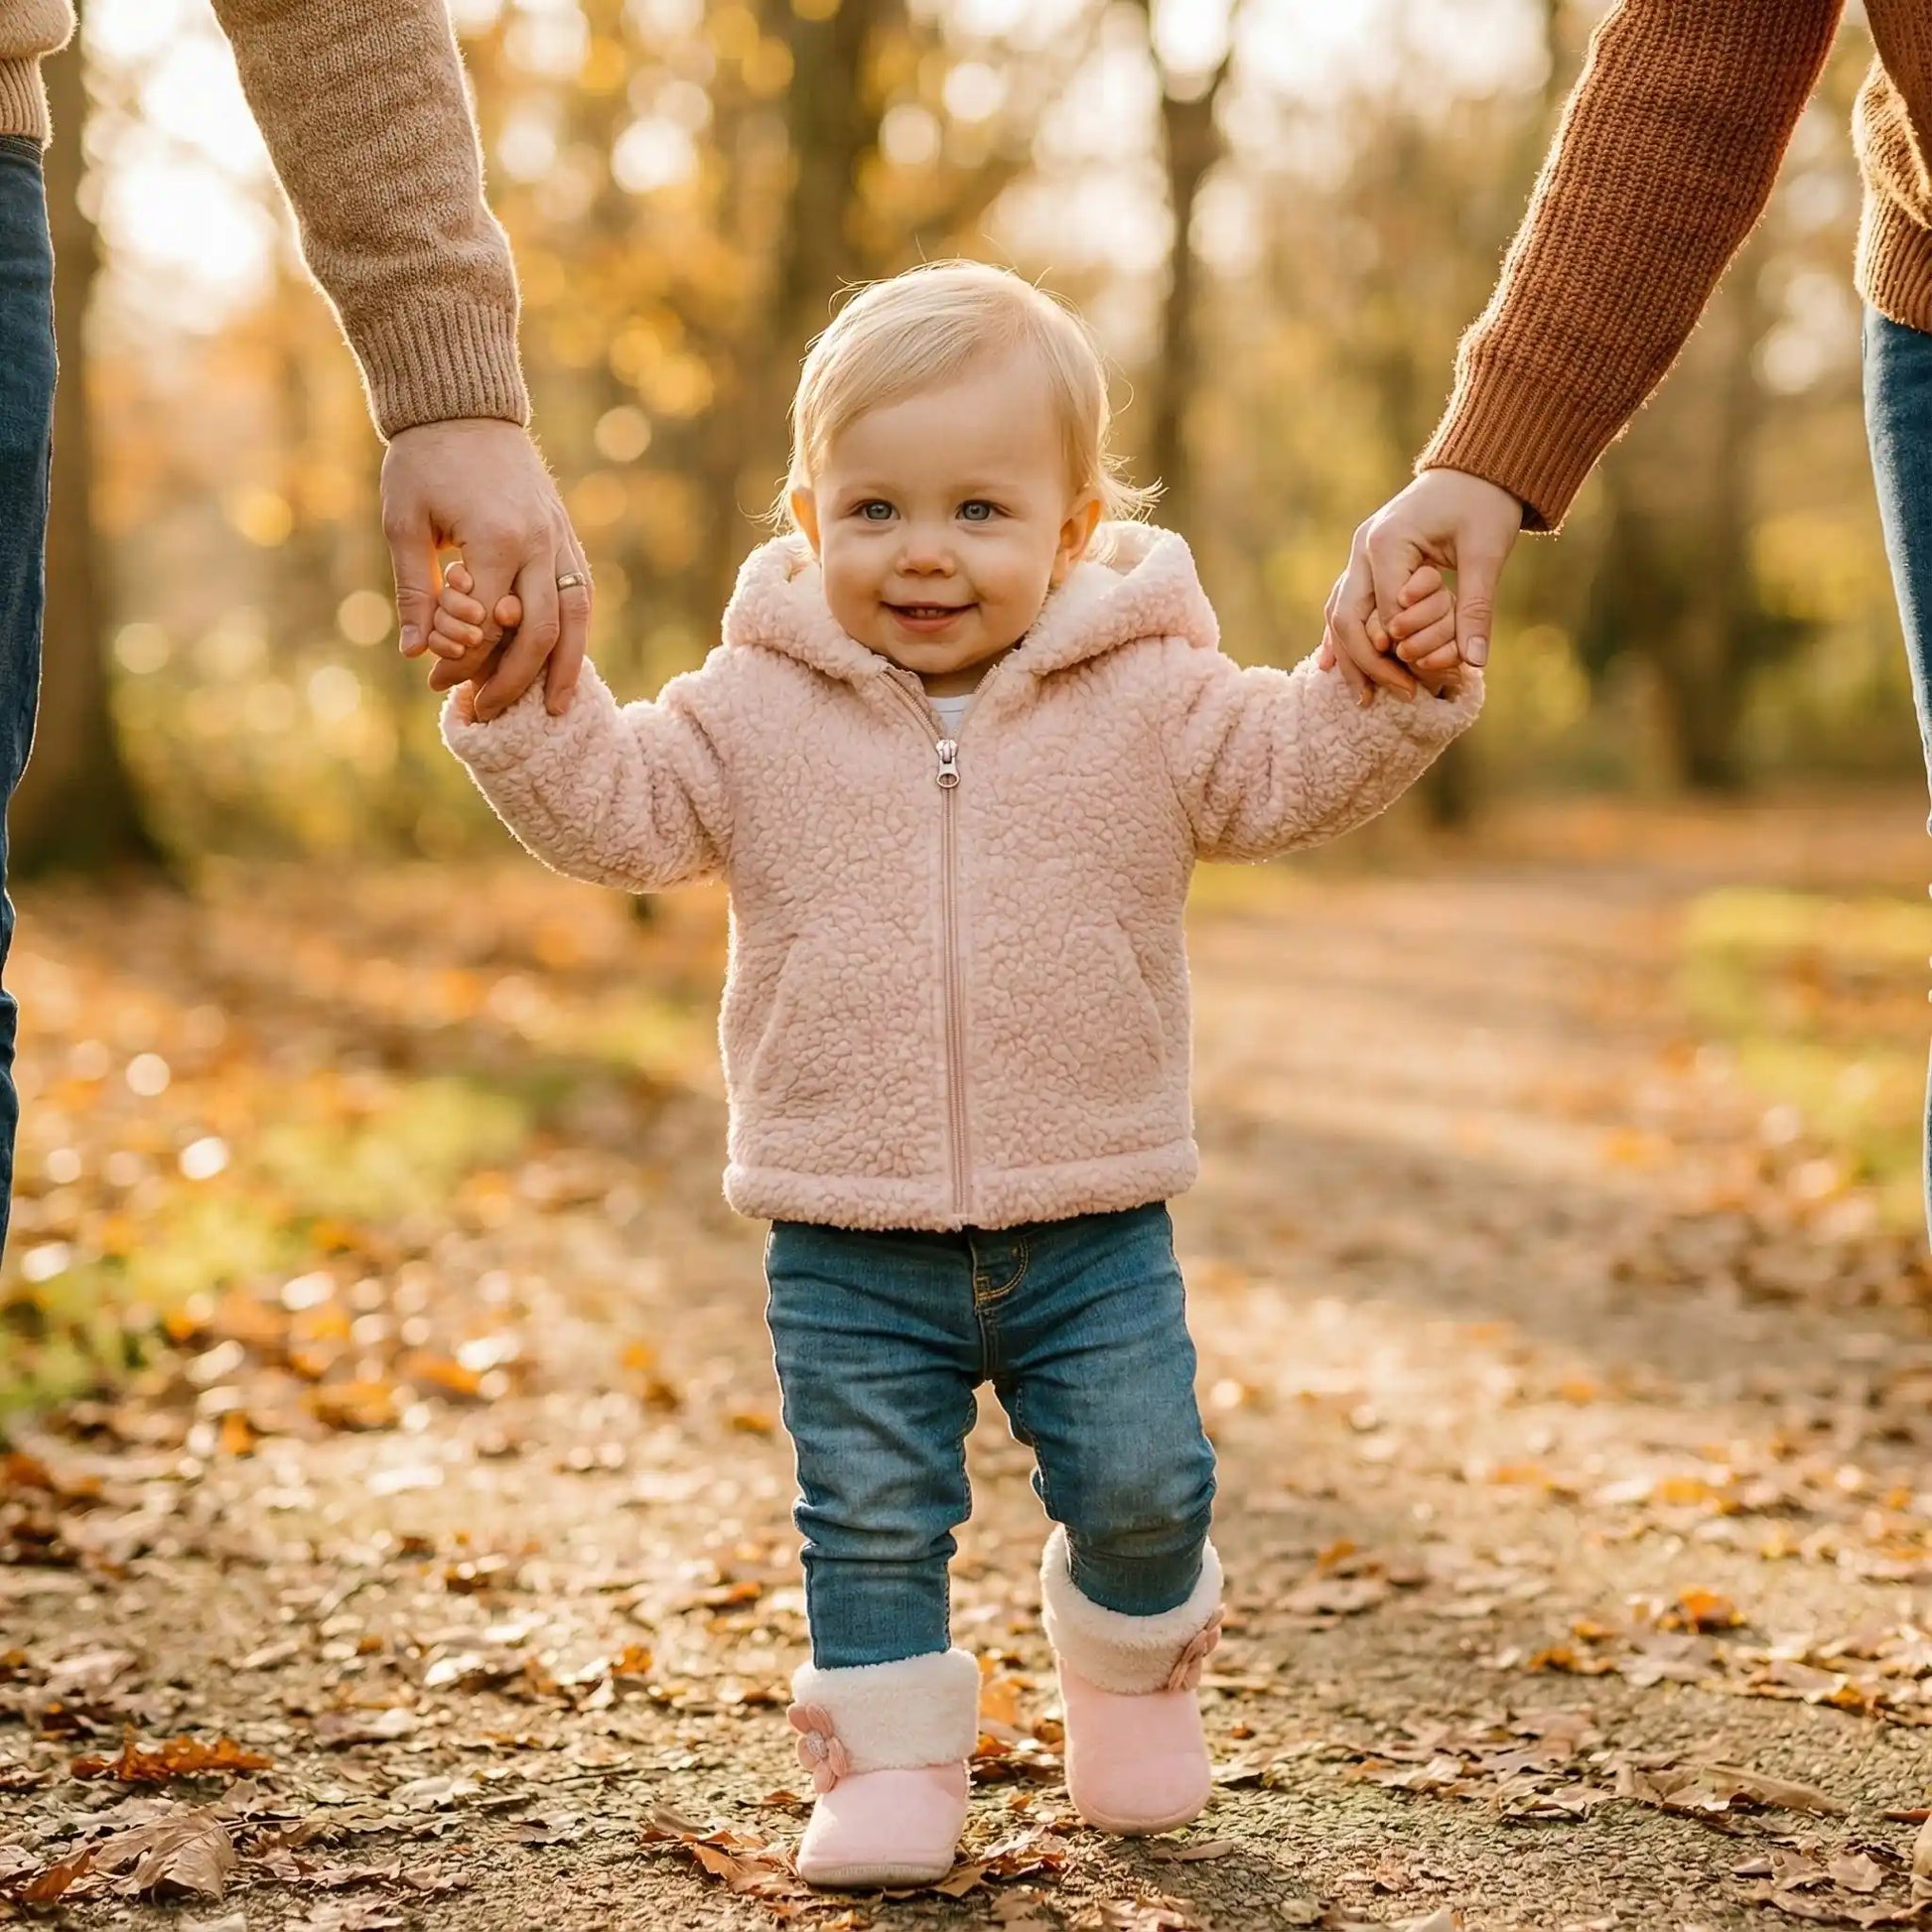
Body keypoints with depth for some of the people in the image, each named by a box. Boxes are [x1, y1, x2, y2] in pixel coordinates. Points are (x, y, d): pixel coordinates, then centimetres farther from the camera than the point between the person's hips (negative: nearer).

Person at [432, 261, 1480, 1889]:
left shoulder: (1145, 699, -2)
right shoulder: (758, 712, -1)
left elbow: (1287, 774, -1)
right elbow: (616, 813, -1)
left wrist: (1390, 692, -18)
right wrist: (525, 705, -16)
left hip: (1091, 1225, 0)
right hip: (851, 1243, 0)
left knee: (1142, 1484, 7)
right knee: (872, 1516, 4)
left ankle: (1131, 1663, 36)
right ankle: (893, 1753, 22)